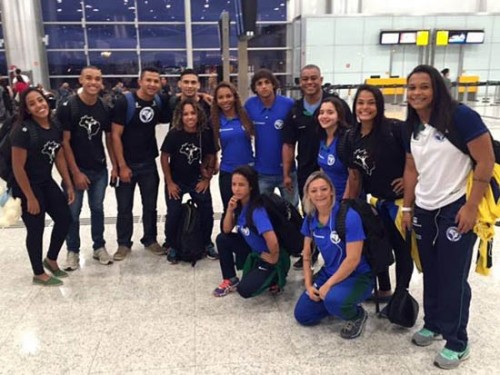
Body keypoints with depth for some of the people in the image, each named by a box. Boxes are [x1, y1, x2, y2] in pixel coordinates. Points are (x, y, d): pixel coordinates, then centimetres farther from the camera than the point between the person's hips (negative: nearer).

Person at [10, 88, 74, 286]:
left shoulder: (54, 127, -1)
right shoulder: (23, 130, -21)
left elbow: (59, 158, 9)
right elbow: (18, 168, -20)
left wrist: (69, 186, 9)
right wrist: (30, 198, -18)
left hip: (47, 182, 7)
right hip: (28, 186, -7)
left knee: (65, 218, 11)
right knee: (36, 229, 4)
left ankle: (51, 259, 35)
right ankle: (39, 274, 24)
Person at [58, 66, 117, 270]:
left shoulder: (105, 108, 0)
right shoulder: (67, 106, -12)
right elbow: (64, 141, -12)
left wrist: (115, 166, 1)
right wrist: (75, 172, -14)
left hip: (99, 169, 3)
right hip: (75, 170, -3)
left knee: (97, 208, 14)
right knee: (73, 212, 7)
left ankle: (99, 247, 28)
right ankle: (72, 251, 22)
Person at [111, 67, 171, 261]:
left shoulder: (160, 102, 0)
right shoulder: (125, 101, -13)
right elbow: (115, 135, -13)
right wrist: (122, 166, -15)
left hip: (149, 163, 4)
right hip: (126, 163, -4)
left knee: (150, 205, 12)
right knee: (124, 207, 7)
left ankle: (150, 240, 28)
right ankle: (124, 244, 21)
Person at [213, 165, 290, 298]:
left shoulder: (257, 210, -31)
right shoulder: (239, 204, -4)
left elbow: (272, 241, -41)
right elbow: (226, 230, 1)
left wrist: (274, 259, -21)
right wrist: (230, 210, -14)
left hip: (269, 258, -8)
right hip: (254, 251, 8)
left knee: (244, 289, -21)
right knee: (222, 239, -3)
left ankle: (275, 278, 6)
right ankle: (231, 280, 11)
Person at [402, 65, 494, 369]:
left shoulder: (461, 116, -16)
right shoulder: (413, 126, 5)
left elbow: (486, 162, -16)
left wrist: (471, 207, -18)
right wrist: (407, 208, 11)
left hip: (456, 208, -6)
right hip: (424, 210, 6)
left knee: (453, 277, 1)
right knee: (431, 272, 15)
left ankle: (458, 343, 17)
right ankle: (433, 324, 34)